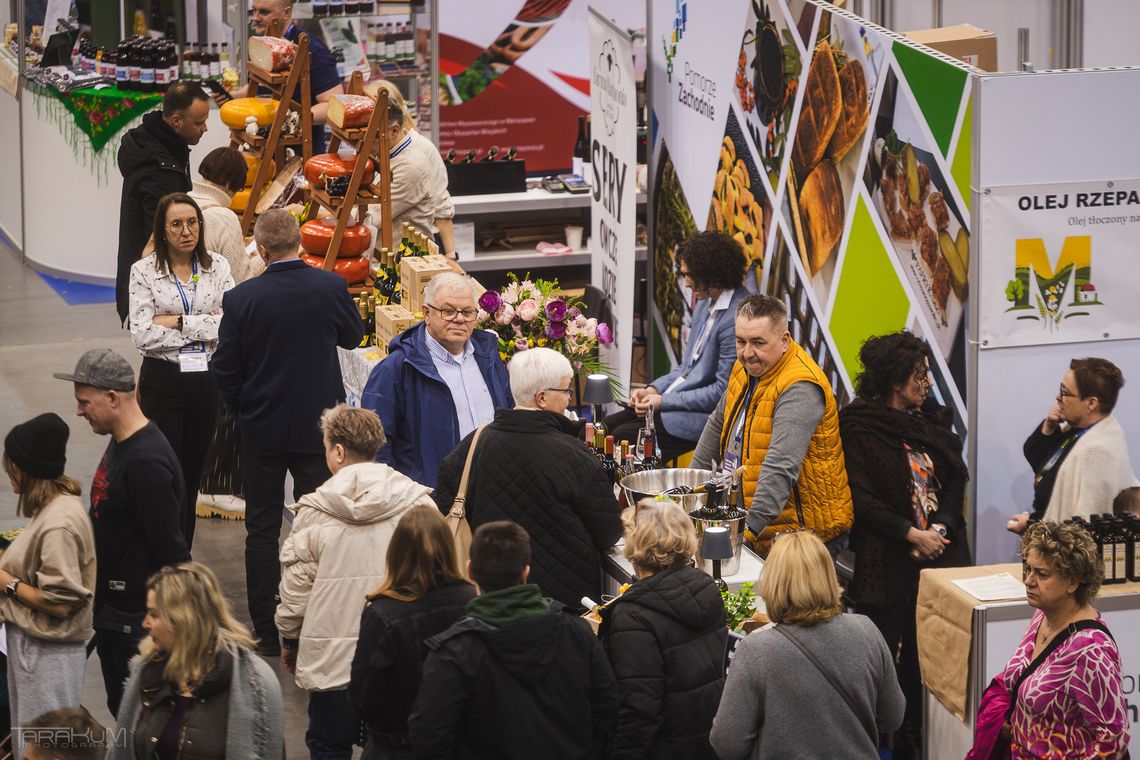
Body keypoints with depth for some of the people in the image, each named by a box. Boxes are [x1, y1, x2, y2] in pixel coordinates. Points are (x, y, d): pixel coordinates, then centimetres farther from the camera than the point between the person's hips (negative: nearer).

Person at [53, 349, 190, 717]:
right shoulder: (120, 444, 7)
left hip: (138, 618, -10)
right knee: (121, 707, 17)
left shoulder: (147, 462, -24)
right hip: (112, 609, 10)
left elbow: (169, 549, -24)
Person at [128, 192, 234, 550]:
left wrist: (178, 322, -14)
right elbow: (142, 334, -14)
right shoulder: (144, 272, -4)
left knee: (192, 474, 12)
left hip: (206, 381, 3)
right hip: (163, 381, -3)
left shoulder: (217, 267, 2)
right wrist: (202, 327, -11)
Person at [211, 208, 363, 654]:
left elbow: (224, 368, -7)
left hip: (261, 429, -1)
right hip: (318, 427, 1)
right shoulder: (330, 287, -12)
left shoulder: (241, 299, -15)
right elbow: (353, 336, 7)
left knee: (262, 529, 10)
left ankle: (266, 633, 13)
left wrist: (242, 411, 10)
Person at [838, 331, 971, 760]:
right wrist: (912, 535, -15)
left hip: (937, 554, 5)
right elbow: (862, 500, -12)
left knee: (922, 656, 7)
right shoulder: (859, 428, -7)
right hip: (886, 560, -5)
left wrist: (941, 527, -6)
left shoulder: (933, 420, 11)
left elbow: (957, 480, 10)